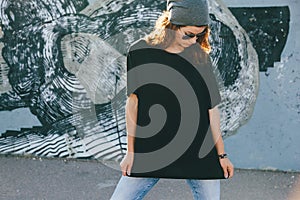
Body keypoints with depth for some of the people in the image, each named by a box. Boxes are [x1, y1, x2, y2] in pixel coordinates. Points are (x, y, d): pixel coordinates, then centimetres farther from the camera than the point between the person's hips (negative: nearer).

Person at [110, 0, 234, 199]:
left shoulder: (200, 56, 0)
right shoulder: (140, 52, -3)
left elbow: (211, 107, 4)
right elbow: (133, 102, 4)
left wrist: (221, 154, 7)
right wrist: (131, 152, 5)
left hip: (199, 153, 0)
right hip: (149, 152, 0)